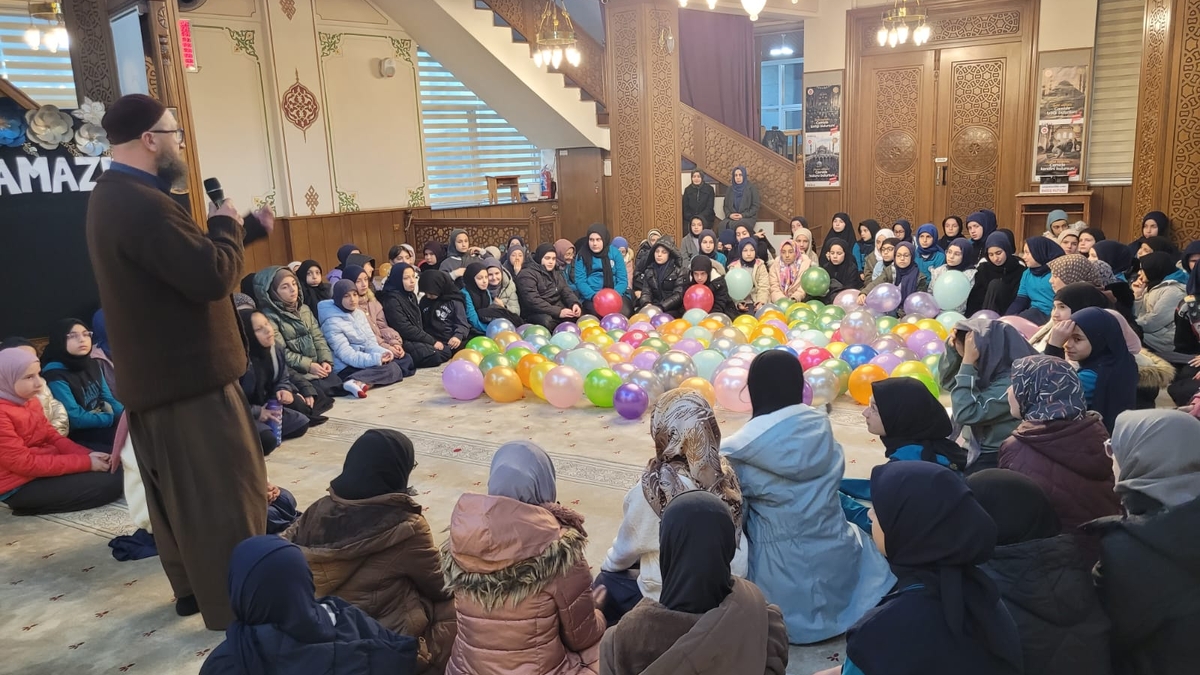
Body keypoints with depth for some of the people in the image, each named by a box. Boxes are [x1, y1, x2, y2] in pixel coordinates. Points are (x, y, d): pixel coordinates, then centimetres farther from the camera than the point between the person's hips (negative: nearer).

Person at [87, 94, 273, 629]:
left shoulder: (118, 197, 11)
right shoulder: (142, 205, -25)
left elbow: (188, 258, 17)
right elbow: (212, 276, -30)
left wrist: (247, 229, 14)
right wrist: (227, 225, -13)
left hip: (156, 374, 11)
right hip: (187, 377, -11)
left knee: (179, 490, 20)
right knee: (225, 493, -1)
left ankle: (192, 588, 34)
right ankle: (236, 607, 9)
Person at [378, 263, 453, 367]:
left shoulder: (411, 295, 14)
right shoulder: (392, 300, -15)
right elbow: (405, 329, -20)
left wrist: (432, 340, 1)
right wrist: (432, 341, -17)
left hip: (417, 338, 9)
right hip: (404, 341, -9)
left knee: (446, 351, -5)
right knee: (434, 356, -26)